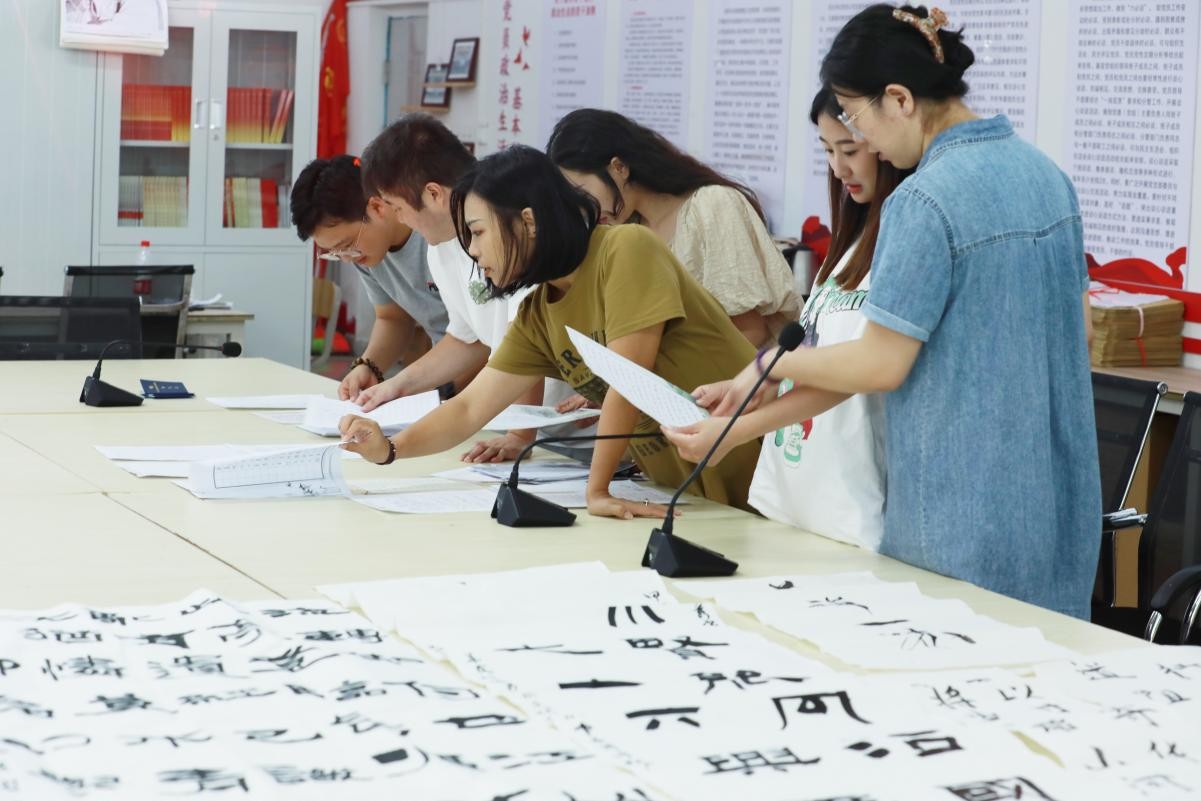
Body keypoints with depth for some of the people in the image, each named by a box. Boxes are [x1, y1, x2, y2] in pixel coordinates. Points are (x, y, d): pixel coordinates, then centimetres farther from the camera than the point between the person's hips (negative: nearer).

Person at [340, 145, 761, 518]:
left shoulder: (627, 251, -16)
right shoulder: (537, 315, 6)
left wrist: (598, 490, -18)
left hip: (746, 473, -7)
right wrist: (389, 448, -8)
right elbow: (469, 408, 7)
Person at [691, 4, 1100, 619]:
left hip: (971, 515, -8)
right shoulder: (1044, 172, 7)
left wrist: (773, 364, -2)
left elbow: (880, 366, -15)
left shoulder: (927, 200, -19)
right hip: (1059, 496, 8)